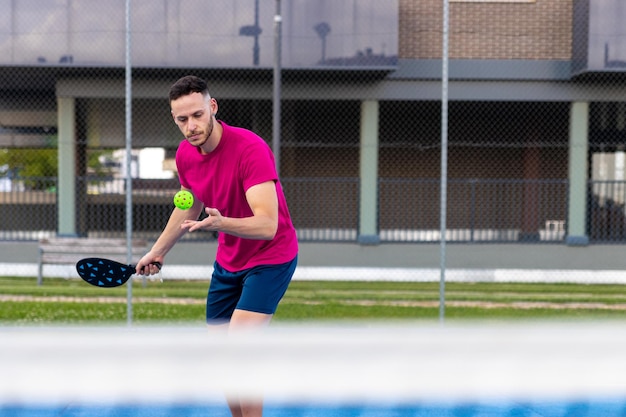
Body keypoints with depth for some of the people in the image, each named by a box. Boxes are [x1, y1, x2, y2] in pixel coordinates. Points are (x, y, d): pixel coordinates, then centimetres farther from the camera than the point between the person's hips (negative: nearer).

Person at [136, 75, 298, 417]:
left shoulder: (250, 148, -28)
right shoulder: (185, 154, -5)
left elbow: (267, 225, -37)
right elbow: (188, 207, 17)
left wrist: (220, 223, -52)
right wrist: (158, 251, 21)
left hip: (270, 258, -7)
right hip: (228, 260, 8)